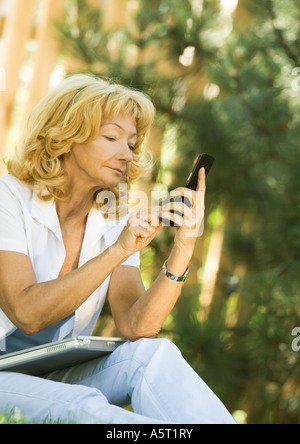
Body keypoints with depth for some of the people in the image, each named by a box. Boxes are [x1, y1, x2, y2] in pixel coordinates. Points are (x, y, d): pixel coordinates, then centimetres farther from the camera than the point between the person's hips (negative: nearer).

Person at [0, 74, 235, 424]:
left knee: (154, 353, -24)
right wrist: (116, 252, -27)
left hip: (63, 378, 5)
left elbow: (135, 327, -10)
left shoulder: (115, 222, 5)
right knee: (81, 406, -35)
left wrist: (182, 250, -22)